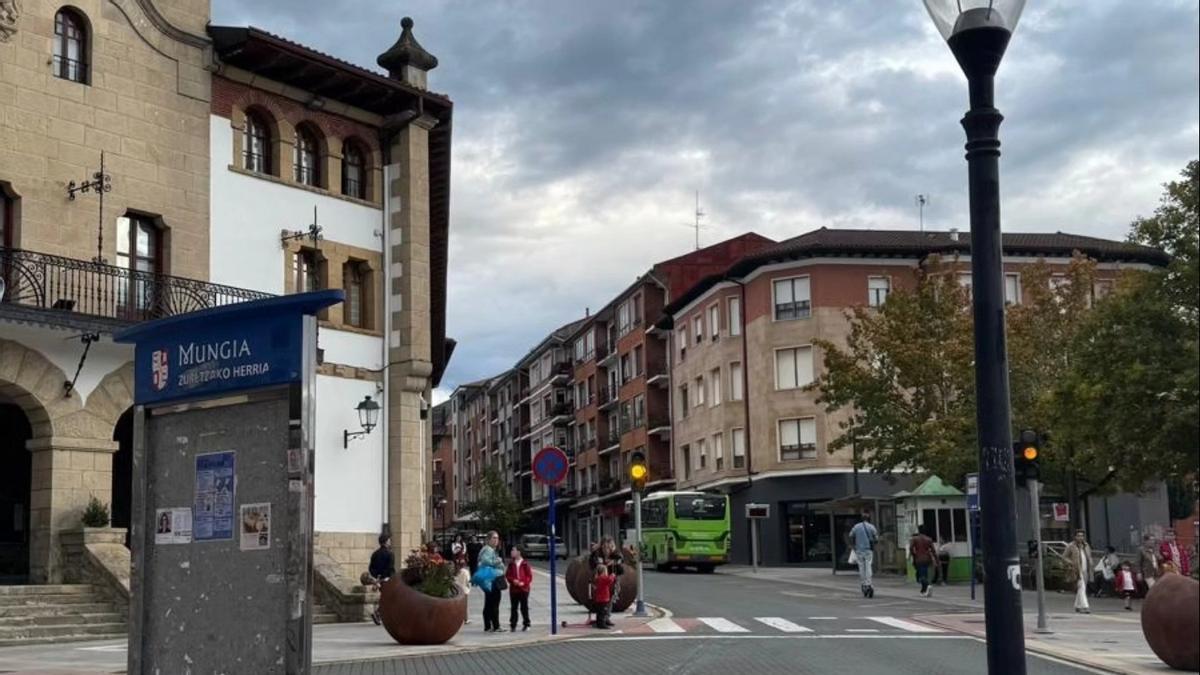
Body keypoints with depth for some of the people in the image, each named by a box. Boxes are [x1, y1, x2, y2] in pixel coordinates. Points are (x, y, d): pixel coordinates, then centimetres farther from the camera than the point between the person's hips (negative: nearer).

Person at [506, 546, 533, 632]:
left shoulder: (525, 563, -5)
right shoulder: (511, 563, 5)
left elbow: (529, 575, -4)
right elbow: (507, 574, 5)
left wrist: (524, 583, -16)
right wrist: (513, 580, -13)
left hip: (524, 588, -3)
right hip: (513, 588, 3)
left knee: (524, 607, 4)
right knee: (513, 608, 5)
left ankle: (526, 624, 15)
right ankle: (513, 625, 10)